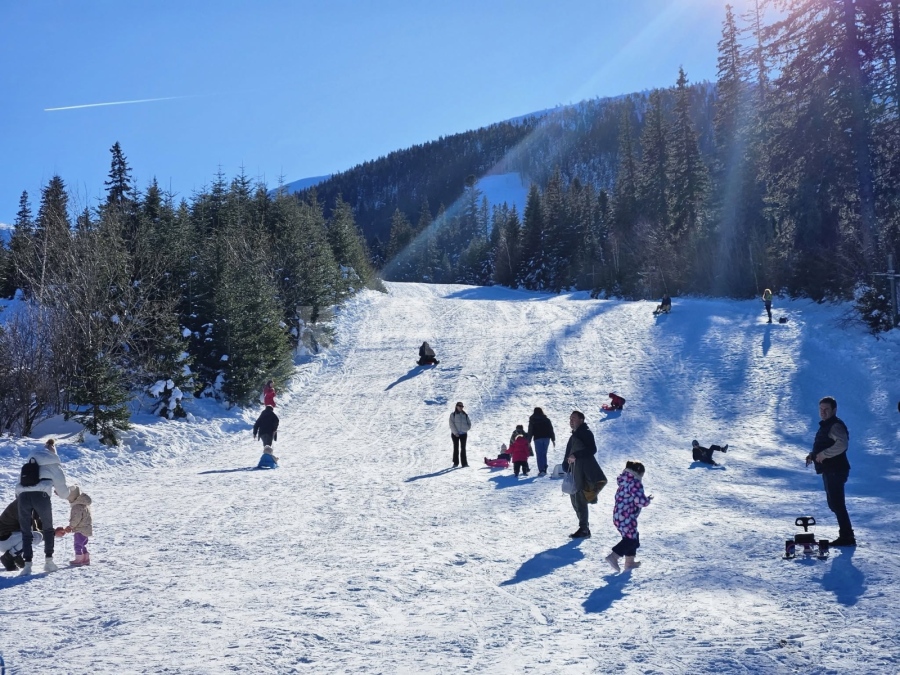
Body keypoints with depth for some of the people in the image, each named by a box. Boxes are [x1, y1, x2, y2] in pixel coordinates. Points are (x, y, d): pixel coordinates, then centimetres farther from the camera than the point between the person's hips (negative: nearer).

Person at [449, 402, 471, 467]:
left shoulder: (465, 415, 8)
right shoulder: (453, 415, 0)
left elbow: (469, 424, 8)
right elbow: (452, 425, -7)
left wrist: (466, 429, -8)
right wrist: (455, 432, -14)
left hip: (463, 434, 2)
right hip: (455, 434, -2)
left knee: (463, 448, 1)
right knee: (456, 448, 3)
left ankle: (464, 463, 0)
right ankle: (456, 463, 8)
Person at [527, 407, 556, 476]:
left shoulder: (532, 420, 4)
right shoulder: (546, 419, 11)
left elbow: (530, 431, 2)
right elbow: (551, 430, 9)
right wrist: (553, 439, 12)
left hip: (537, 439, -3)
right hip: (546, 438, 3)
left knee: (539, 455, -2)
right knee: (544, 454, 13)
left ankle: (541, 470, -11)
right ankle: (544, 469, 6)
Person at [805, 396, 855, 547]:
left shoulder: (835, 425, -15)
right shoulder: (825, 425, 18)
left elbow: (842, 444, -31)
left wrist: (823, 454, -25)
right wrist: (813, 455, 12)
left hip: (835, 470, -11)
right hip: (829, 470, 11)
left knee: (837, 503, -10)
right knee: (834, 503, 15)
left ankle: (847, 537, -6)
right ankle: (846, 534, 22)